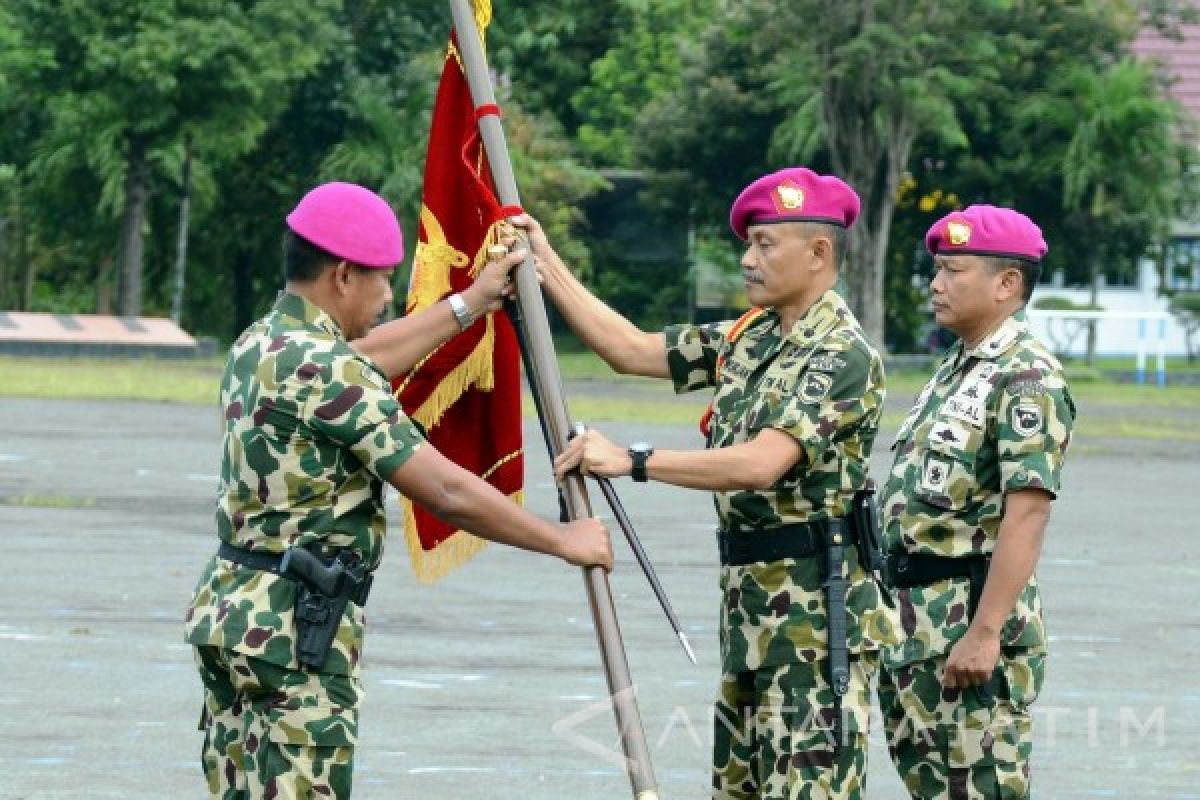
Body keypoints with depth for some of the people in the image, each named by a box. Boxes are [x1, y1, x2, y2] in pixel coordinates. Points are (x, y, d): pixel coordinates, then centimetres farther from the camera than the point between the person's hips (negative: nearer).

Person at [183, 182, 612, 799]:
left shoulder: (257, 346, 10)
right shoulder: (327, 371, -18)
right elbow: (446, 492, -18)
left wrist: (471, 303, 36)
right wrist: (564, 542, -7)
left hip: (228, 607, 10)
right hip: (296, 629, -10)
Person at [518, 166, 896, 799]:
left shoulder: (844, 355, -16)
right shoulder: (749, 339, 13)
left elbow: (761, 463, -26)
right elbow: (631, 350, 15)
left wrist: (631, 462, -26)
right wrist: (545, 265, 11)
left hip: (814, 611, -10)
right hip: (749, 604, 10)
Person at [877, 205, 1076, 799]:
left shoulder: (1027, 378, -14)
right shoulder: (955, 369, 17)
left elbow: (1026, 513, -22)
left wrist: (985, 632, -27)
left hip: (972, 615, -10)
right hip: (914, 618, 10)